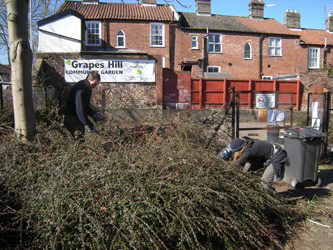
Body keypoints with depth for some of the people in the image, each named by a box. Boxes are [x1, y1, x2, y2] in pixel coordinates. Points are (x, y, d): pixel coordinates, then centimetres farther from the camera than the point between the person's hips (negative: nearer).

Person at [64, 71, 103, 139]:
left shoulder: (88, 88, 8)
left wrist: (94, 114, 2)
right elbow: (80, 111, -28)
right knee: (80, 137, -23)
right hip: (71, 117, -10)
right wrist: (88, 125, -28)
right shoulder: (80, 90, -25)